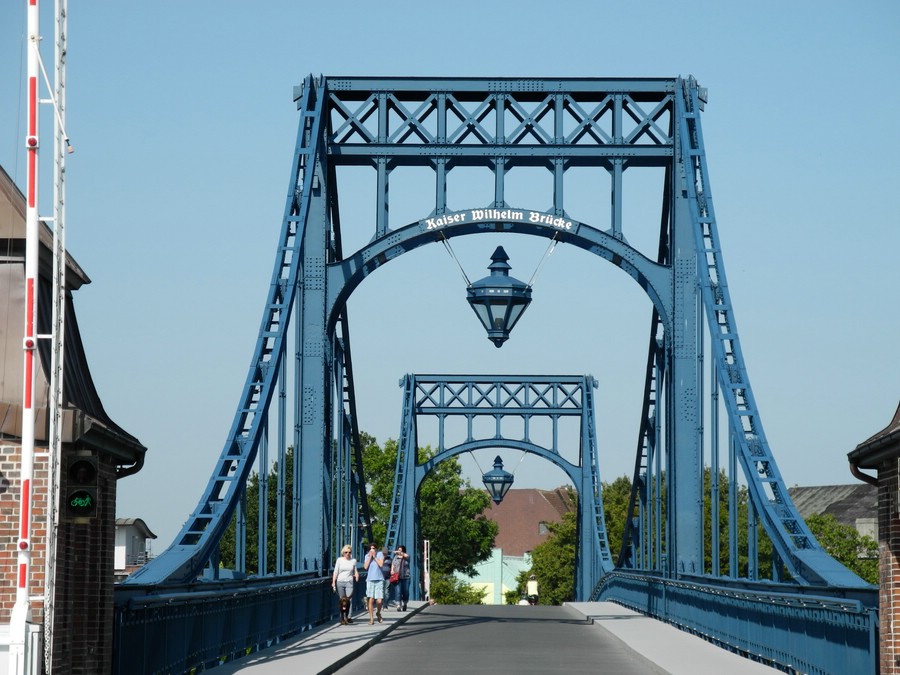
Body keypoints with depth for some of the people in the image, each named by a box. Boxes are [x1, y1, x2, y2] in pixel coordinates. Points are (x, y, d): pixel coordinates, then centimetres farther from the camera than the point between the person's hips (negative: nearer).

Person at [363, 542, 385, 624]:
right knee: (371, 600, -7)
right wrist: (370, 557, -7)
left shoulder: (380, 554, 2)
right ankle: (371, 618, 2)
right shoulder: (367, 556, 7)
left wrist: (374, 556, -8)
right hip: (370, 580, 1)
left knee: (379, 601, -4)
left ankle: (378, 613, 26)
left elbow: (381, 564, -10)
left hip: (379, 580, -1)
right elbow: (365, 567, -5)